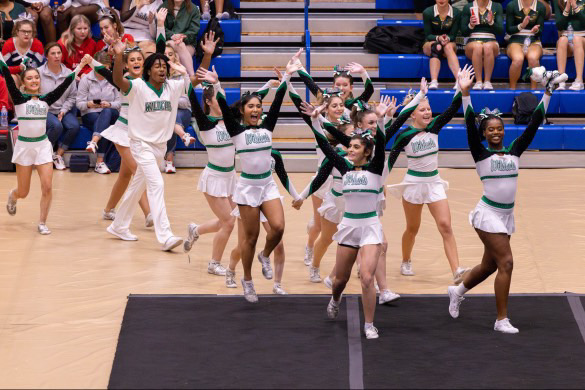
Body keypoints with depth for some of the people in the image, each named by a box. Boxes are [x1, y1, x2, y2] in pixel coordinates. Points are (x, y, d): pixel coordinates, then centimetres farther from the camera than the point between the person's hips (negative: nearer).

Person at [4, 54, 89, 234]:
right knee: (23, 192, 6)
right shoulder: (19, 98, -5)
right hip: (24, 146, -2)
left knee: (47, 187, -9)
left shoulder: (45, 99, 4)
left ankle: (42, 223, 7)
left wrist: (78, 69, -6)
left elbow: (63, 86, -2)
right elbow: (8, 78, -16)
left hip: (42, 145, 2)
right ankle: (12, 197, 43)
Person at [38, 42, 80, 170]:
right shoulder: (39, 73, -6)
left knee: (74, 126, -25)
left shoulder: (68, 73, 4)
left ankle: (59, 155, -7)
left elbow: (72, 96, 7)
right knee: (56, 126, -33)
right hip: (45, 110, -4)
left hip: (64, 110, 4)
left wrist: (63, 110, -6)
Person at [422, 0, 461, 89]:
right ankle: (434, 82, -54)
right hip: (430, 44, -1)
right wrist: (438, 38, -24)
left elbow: (453, 36, -2)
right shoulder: (428, 13, -5)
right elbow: (427, 35, -4)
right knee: (437, 46, -36)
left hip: (449, 43, 1)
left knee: (448, 47, -35)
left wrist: (447, 38, -25)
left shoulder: (456, 13, -3)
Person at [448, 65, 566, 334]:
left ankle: (458, 291, 42)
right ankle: (502, 320, -5)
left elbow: (534, 125, 3)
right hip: (488, 213, -6)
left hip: (507, 215, 6)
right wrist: (465, 93, -26)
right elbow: (470, 125, -17)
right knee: (506, 262, -12)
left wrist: (547, 94, -2)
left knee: (490, 265, 16)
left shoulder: (514, 151, 6)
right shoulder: (481, 153, -6)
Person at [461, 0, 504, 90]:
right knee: (477, 47, -37)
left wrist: (491, 22, -16)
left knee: (487, 47, -37)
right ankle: (478, 82, -36)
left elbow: (501, 31, 3)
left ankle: (487, 81, -34)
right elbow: (463, 32, 9)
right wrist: (470, 25, -12)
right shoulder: (468, 7, 10)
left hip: (491, 41, 0)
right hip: (473, 41, 0)